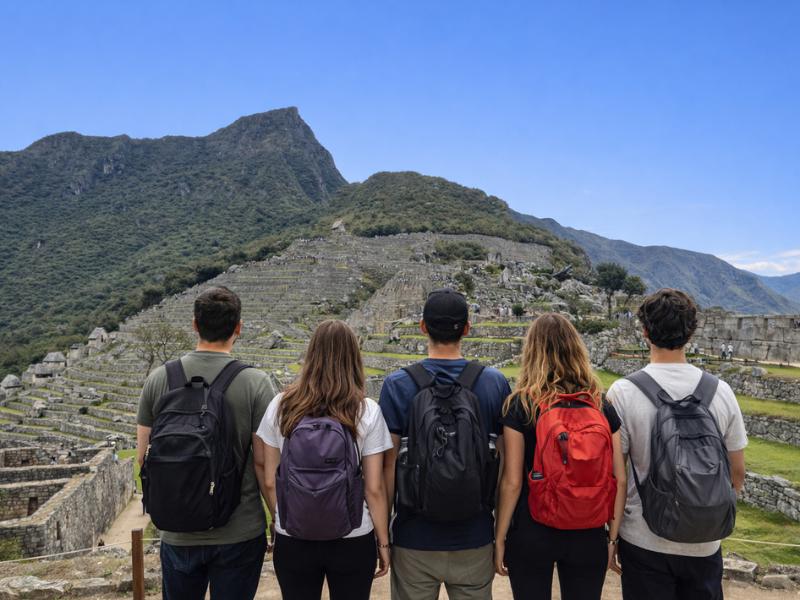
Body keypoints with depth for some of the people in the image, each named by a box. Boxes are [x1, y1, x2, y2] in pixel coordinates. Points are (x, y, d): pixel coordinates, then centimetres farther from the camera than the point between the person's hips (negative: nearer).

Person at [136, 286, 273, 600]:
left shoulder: (159, 378, -6)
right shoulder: (255, 382, -15)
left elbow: (143, 453, 1)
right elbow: (263, 461, -13)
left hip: (178, 534, 3)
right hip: (240, 533, -2)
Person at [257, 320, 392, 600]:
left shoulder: (281, 406, -6)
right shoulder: (367, 411, -11)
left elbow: (270, 482, 0)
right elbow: (374, 489, -9)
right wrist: (383, 543, 4)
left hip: (292, 541, 2)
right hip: (353, 542, -1)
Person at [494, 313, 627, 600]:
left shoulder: (520, 405, -12)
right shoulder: (602, 407, -4)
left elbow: (512, 482, -12)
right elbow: (620, 480, -2)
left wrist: (499, 539, -2)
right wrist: (612, 536, 10)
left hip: (531, 534, -2)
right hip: (589, 536, 3)